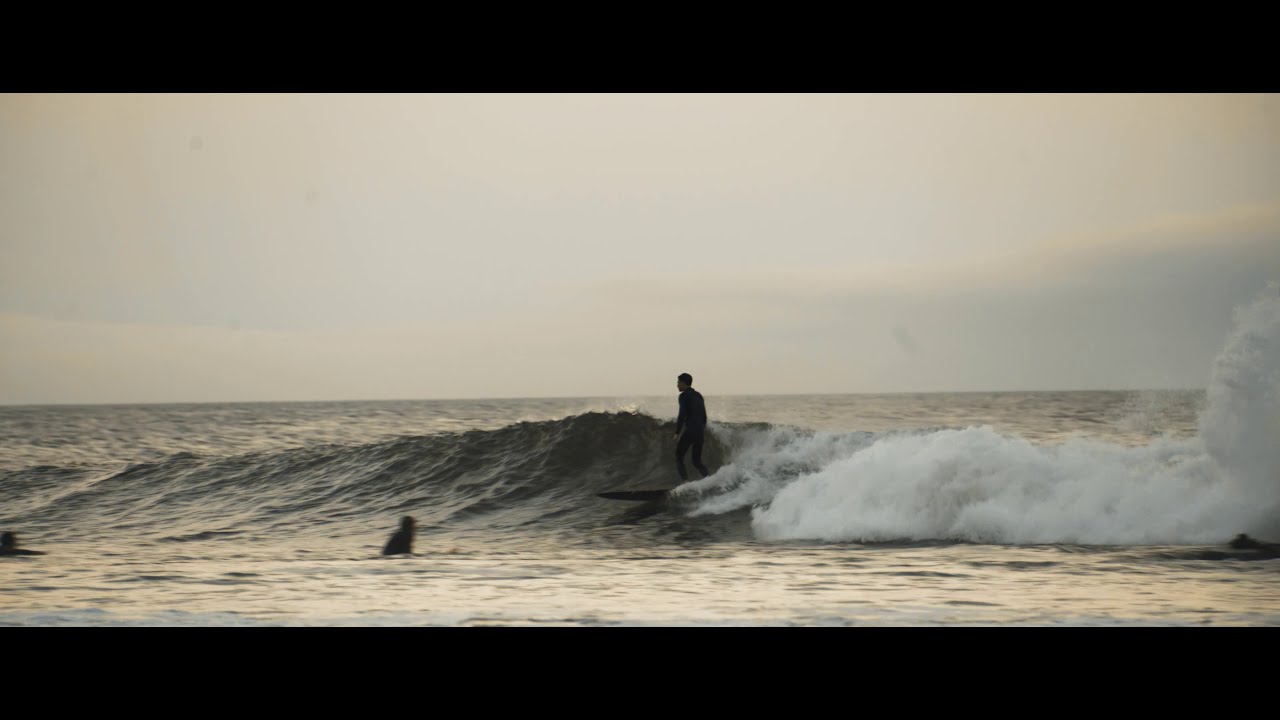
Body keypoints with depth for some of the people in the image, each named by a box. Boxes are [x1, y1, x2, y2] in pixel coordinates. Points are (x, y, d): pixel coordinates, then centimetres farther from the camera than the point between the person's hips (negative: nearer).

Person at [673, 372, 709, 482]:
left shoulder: (684, 395, -4)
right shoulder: (699, 395, 18)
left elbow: (682, 415, -13)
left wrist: (677, 433, -13)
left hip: (689, 431, -7)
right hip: (700, 432, 7)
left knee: (679, 458, 3)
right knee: (697, 461, 12)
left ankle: (685, 481, -15)